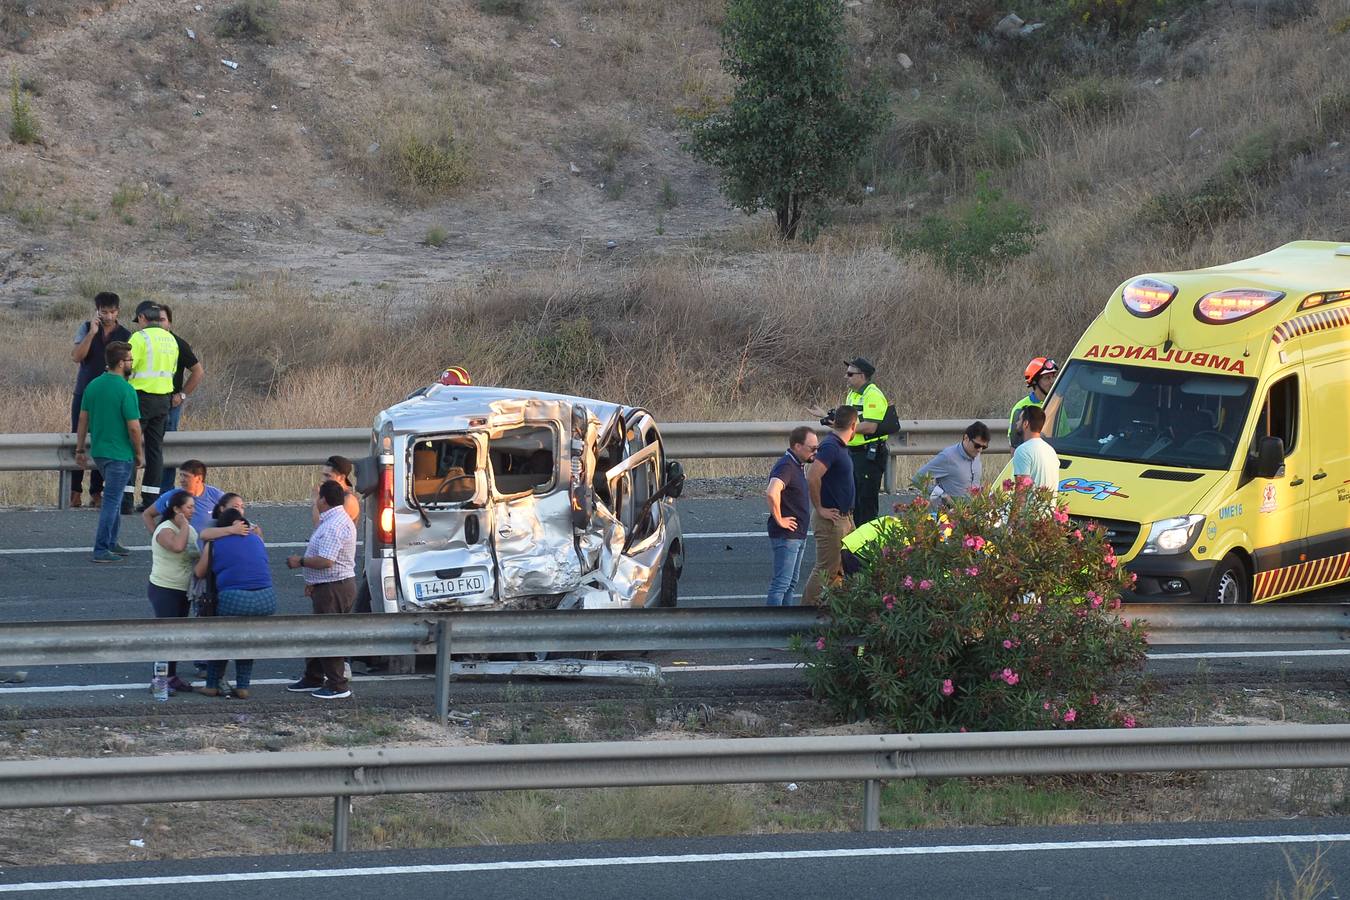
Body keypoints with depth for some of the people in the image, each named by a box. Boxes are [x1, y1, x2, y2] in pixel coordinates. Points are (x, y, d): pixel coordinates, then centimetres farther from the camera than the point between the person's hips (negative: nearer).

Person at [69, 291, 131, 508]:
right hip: (84, 393, 0)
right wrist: (92, 333, -16)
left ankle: (96, 492, 7)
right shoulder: (86, 328, 3)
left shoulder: (125, 335, 3)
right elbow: (77, 356, -9)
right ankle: (74, 491, 6)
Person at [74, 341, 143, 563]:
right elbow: (134, 427, -17)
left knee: (114, 496, 21)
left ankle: (111, 543, 26)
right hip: (120, 454, -7)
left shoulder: (93, 386, 4)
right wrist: (139, 453, -4)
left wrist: (80, 449, 14)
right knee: (111, 501, -2)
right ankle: (101, 550, -2)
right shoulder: (125, 390, -17)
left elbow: (83, 419, 8)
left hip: (98, 451, 7)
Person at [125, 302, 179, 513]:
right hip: (163, 399, 7)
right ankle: (151, 500, 9)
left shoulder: (140, 338, -12)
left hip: (141, 397, -7)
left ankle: (126, 499, -6)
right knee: (155, 450, 10)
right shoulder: (171, 340, 12)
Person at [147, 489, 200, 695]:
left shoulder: (190, 530, 9)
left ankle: (172, 676, 20)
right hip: (164, 590, -8)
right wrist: (184, 525, -22)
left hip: (183, 591, 8)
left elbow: (195, 556, 22)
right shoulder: (165, 530, -17)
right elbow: (177, 547, -38)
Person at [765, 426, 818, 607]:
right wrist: (779, 520, -24)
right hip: (786, 536, -10)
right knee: (781, 583, -10)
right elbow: (772, 493, -37)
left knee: (791, 582, 15)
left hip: (798, 535, 10)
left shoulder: (797, 466, 14)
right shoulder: (786, 466, -18)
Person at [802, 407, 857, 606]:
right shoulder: (831, 447, -19)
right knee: (825, 571, -5)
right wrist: (819, 508, -19)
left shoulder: (840, 446, 12)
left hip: (845, 518, 10)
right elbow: (812, 477, -30)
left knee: (845, 568, 14)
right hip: (831, 520, -10)